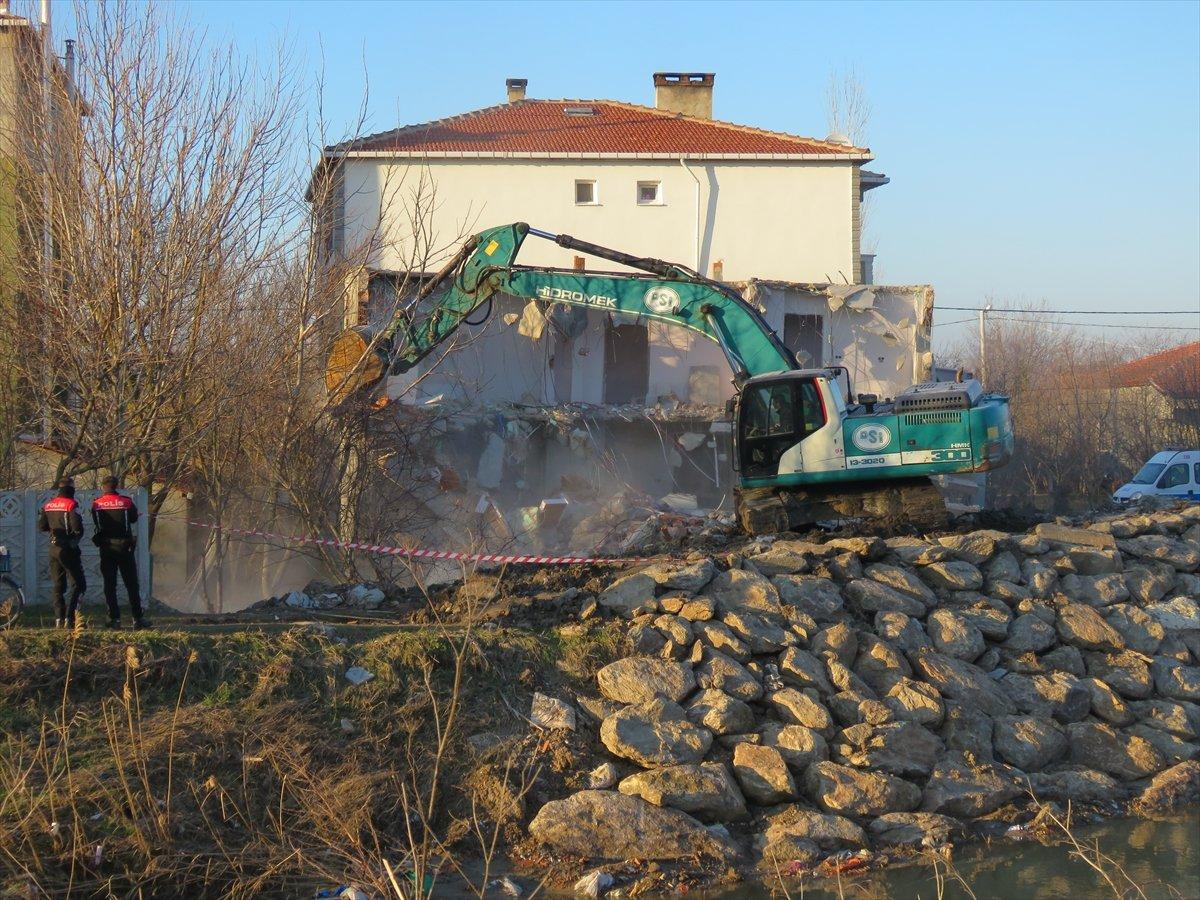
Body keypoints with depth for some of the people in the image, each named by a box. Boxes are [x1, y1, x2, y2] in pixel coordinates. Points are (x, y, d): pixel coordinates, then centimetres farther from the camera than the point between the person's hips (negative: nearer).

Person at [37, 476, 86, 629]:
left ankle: (59, 619, 10)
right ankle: (70, 617, -14)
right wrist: (78, 534, 1)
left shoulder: (48, 505, 8)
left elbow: (41, 526, 9)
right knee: (78, 584, -2)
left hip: (53, 548, 7)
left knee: (58, 586, 13)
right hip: (68, 548, -7)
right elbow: (77, 527, -21)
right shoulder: (71, 505, -12)